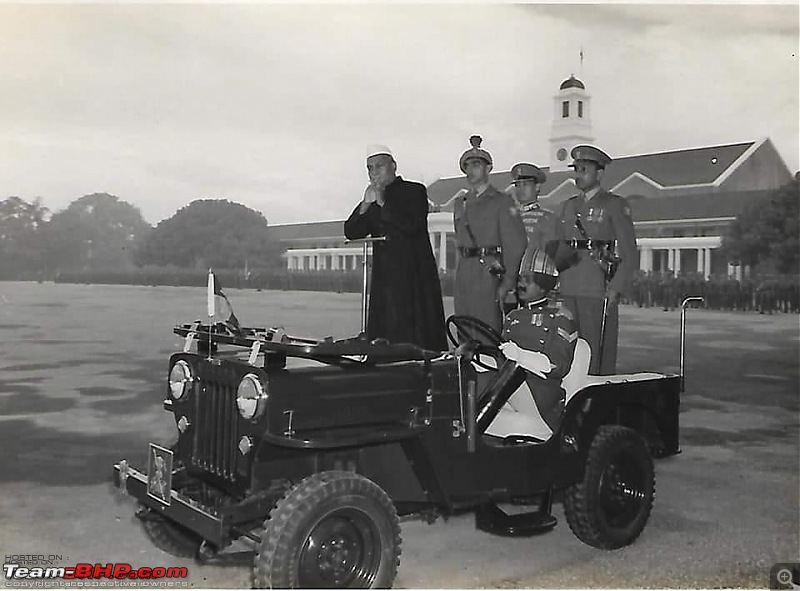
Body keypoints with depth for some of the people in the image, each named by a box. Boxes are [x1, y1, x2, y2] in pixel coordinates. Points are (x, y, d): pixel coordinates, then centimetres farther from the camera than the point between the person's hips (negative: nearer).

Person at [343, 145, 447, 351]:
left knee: (415, 337, -7)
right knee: (383, 338, 1)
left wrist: (383, 203, -11)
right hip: (384, 278, 5)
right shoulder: (372, 198, 17)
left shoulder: (415, 191, 2)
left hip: (414, 278, -5)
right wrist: (366, 205, -5)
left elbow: (411, 226, -14)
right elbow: (351, 232, 8)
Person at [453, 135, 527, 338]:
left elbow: (515, 244, -5)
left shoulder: (502, 202, 1)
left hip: (489, 273, -6)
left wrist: (508, 283, -12)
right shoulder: (460, 202, 19)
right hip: (463, 273, 6)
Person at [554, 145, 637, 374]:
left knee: (597, 351, -5)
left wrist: (616, 288, -12)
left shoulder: (615, 205, 0)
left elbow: (629, 251, -4)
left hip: (599, 289, -5)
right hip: (568, 290, 5)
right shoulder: (569, 205, 18)